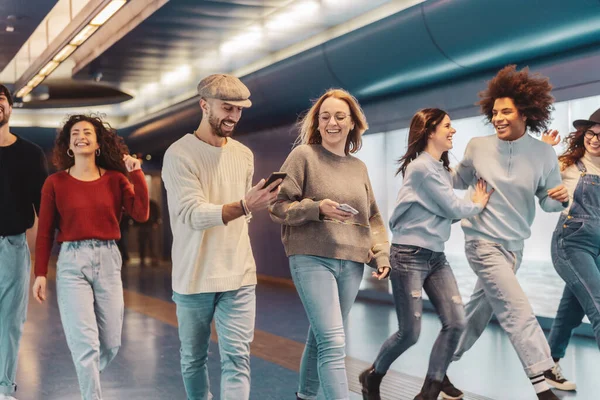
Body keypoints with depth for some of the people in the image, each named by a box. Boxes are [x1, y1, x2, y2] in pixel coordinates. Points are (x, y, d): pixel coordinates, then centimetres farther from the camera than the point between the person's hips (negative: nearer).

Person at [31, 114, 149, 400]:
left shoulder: (115, 179, 5)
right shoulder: (55, 183, 0)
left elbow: (140, 215, -8)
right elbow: (45, 232, 2)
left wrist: (136, 174, -10)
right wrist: (40, 273, -2)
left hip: (108, 260, 3)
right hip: (72, 262, -3)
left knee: (111, 343, 11)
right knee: (86, 344, -8)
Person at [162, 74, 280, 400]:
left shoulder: (244, 155, 8)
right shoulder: (179, 155, -10)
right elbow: (193, 214, -22)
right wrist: (243, 206, -35)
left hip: (239, 277, 3)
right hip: (194, 278, -3)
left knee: (237, 359, -2)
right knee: (194, 358, 12)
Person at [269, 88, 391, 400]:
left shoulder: (358, 167, 14)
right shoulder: (303, 155, -2)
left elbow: (373, 217, 19)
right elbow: (277, 205, -5)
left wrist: (381, 253, 6)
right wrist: (318, 208, -18)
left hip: (352, 263, 5)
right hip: (312, 259, -5)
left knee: (321, 337, 15)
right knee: (333, 343, -14)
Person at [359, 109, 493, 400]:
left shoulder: (441, 168, 13)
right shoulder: (422, 167, -15)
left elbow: (446, 213, 9)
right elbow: (453, 208, -12)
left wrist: (472, 204, -5)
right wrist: (477, 206, 6)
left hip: (436, 256, 8)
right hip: (410, 256, -8)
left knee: (456, 322, -3)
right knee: (410, 333, -4)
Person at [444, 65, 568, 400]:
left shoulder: (544, 154, -6)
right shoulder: (478, 147, -7)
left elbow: (547, 201, -1)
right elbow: (460, 181, 9)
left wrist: (560, 198, -21)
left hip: (515, 245, 4)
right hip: (484, 241, -4)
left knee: (479, 311, 16)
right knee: (518, 311, -13)